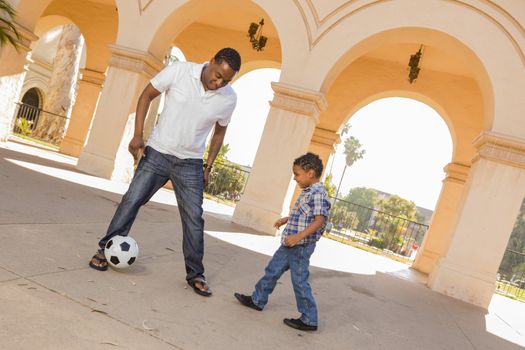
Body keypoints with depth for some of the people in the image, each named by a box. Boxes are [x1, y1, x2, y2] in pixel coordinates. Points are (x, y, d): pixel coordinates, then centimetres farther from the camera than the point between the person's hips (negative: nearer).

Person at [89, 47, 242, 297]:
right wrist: (138, 135, -9)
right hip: (157, 152, -1)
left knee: (194, 218, 0)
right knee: (131, 201, -1)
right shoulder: (179, 71, -14)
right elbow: (147, 95, -2)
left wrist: (209, 165, 6)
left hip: (191, 163, 1)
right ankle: (104, 250, 20)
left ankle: (195, 274, 15)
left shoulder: (229, 99, -8)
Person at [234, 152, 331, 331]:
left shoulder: (318, 194, -19)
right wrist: (286, 219, 27)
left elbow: (320, 220, -27)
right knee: (272, 270, 18)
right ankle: (257, 300, 34)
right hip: (289, 245, 10)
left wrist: (299, 236, -34)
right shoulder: (307, 192, 11)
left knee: (300, 281, -1)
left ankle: (309, 320, 13)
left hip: (301, 247, -10)